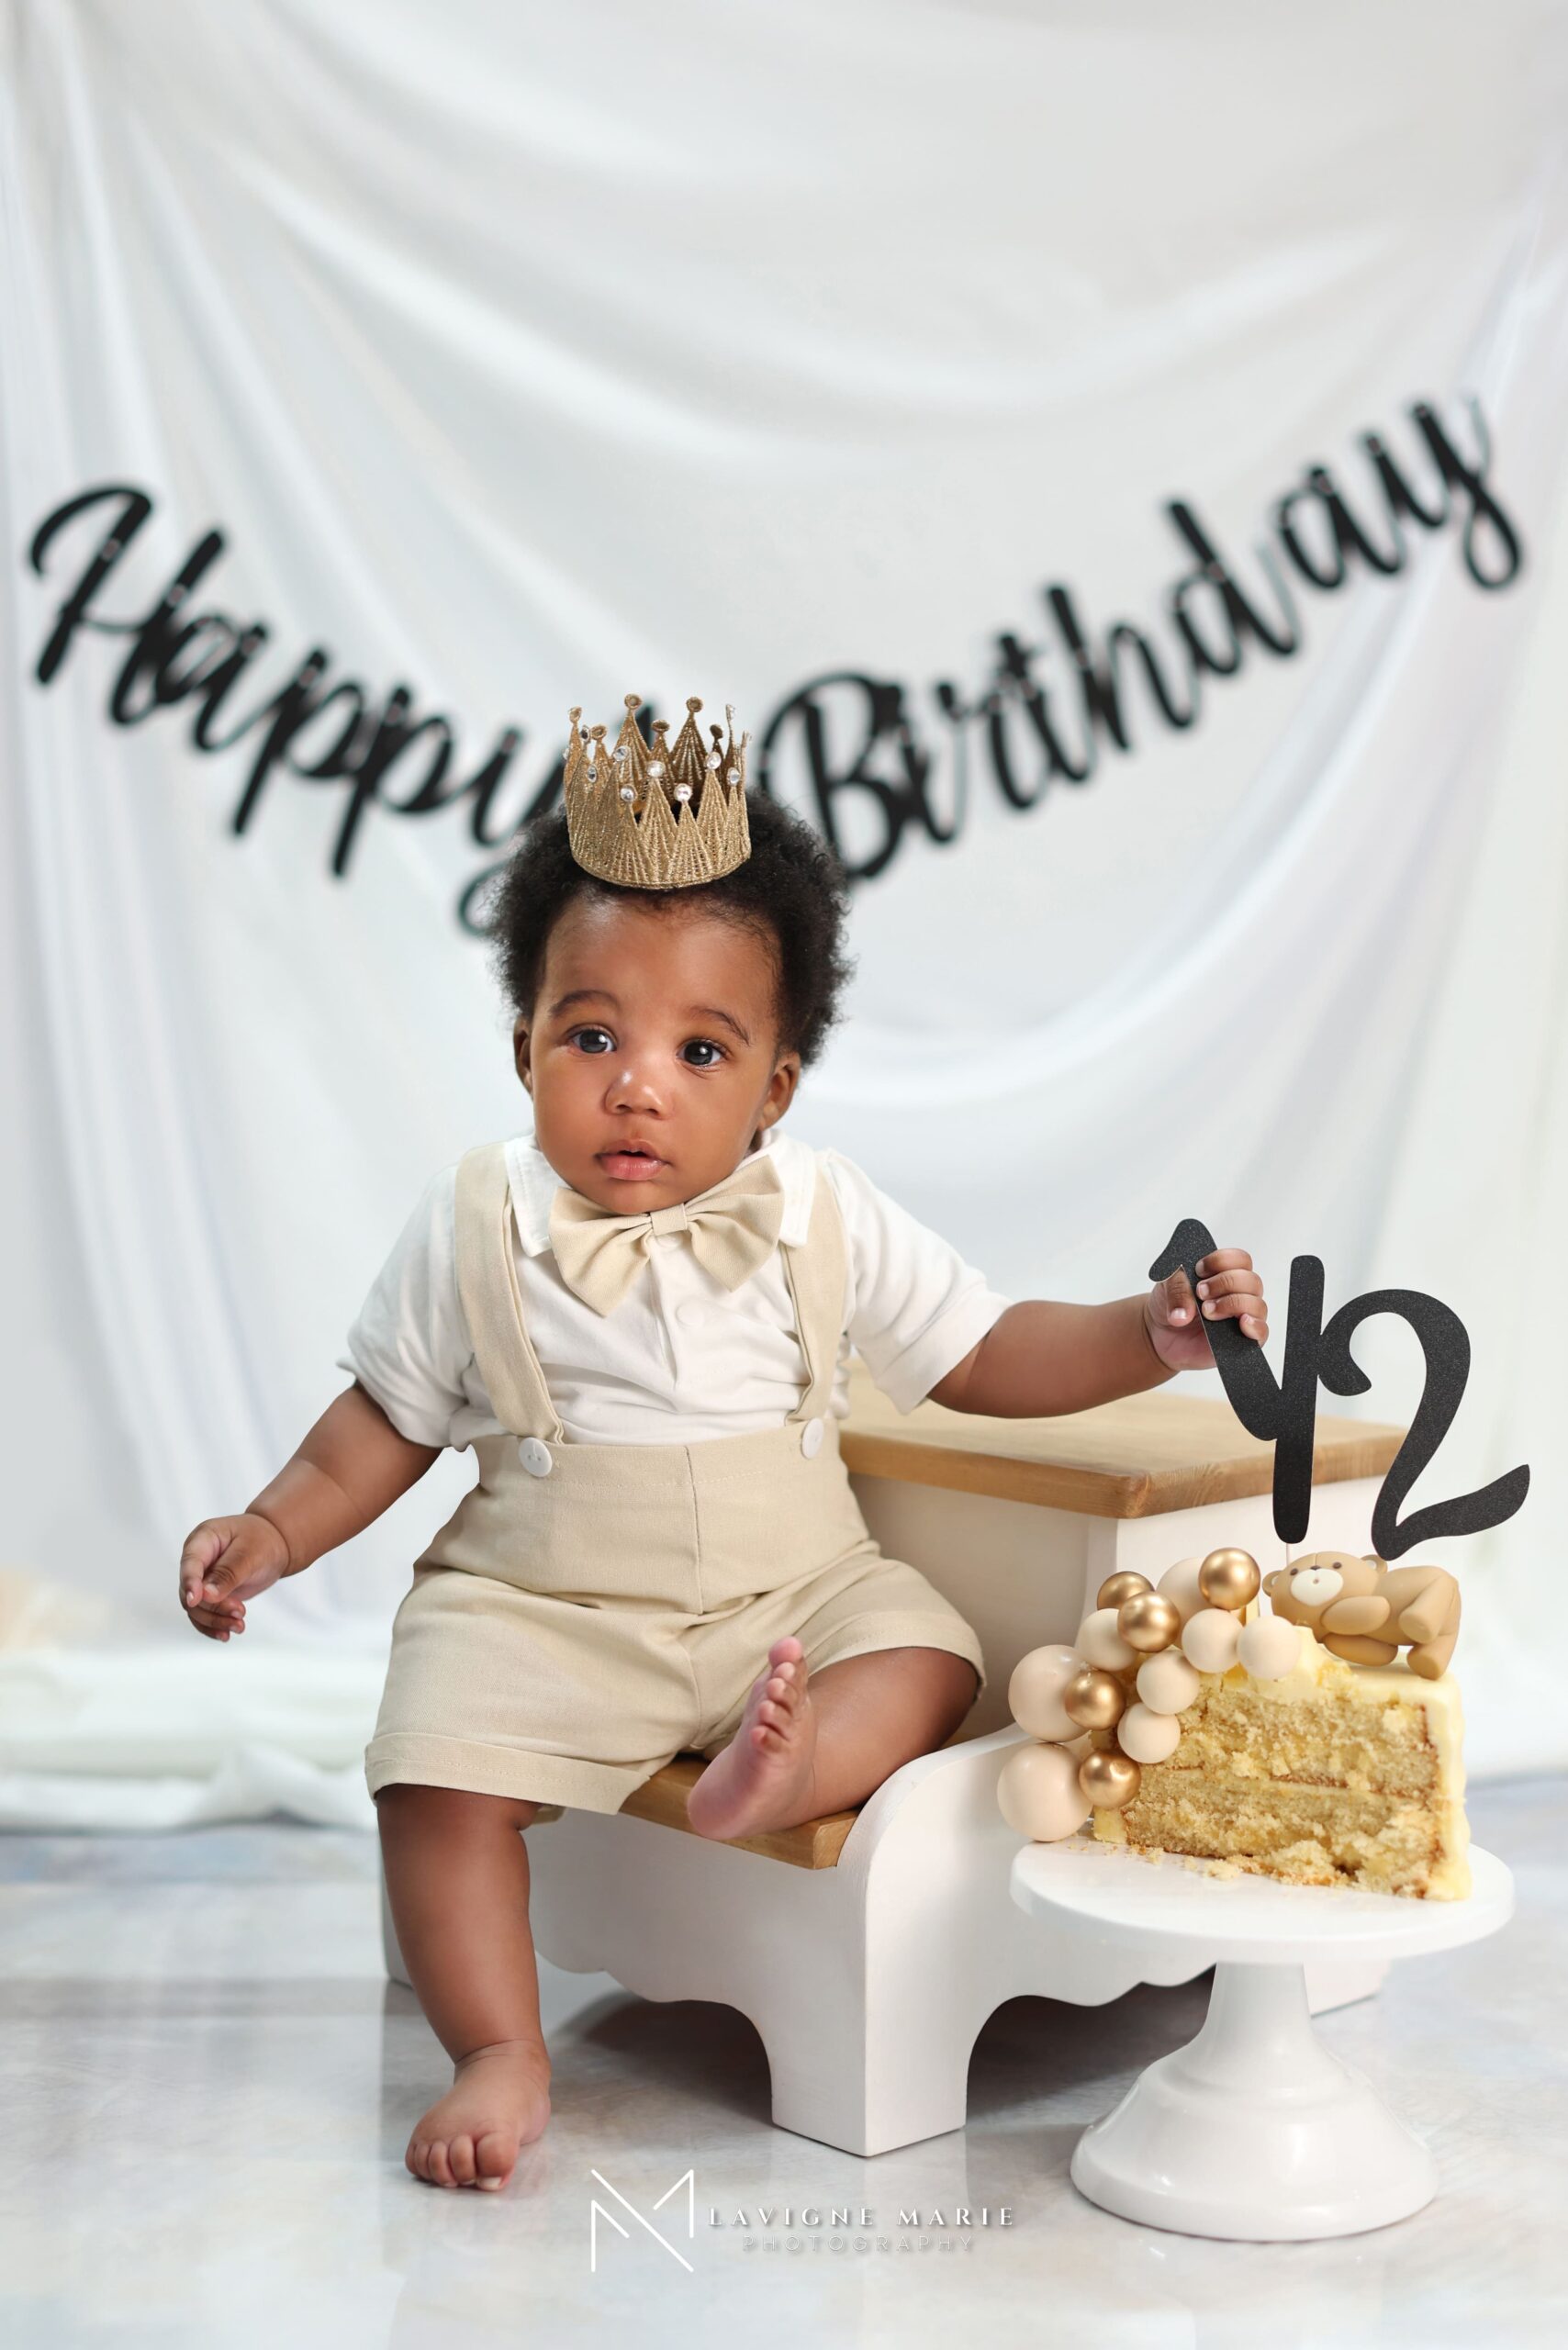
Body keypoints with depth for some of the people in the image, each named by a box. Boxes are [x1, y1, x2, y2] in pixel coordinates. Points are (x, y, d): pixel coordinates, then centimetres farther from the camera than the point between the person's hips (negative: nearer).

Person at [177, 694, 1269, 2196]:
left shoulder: (823, 1218, -2)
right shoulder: (474, 1228, -5)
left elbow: (985, 1358, 5)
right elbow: (388, 1420, 6)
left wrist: (1150, 1336, -8)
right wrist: (275, 1529, -7)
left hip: (796, 1592, 2)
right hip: (540, 1605, -2)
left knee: (928, 1658, -18)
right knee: (439, 1776, -22)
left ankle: (780, 1765, -38)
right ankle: (501, 2055, -11)